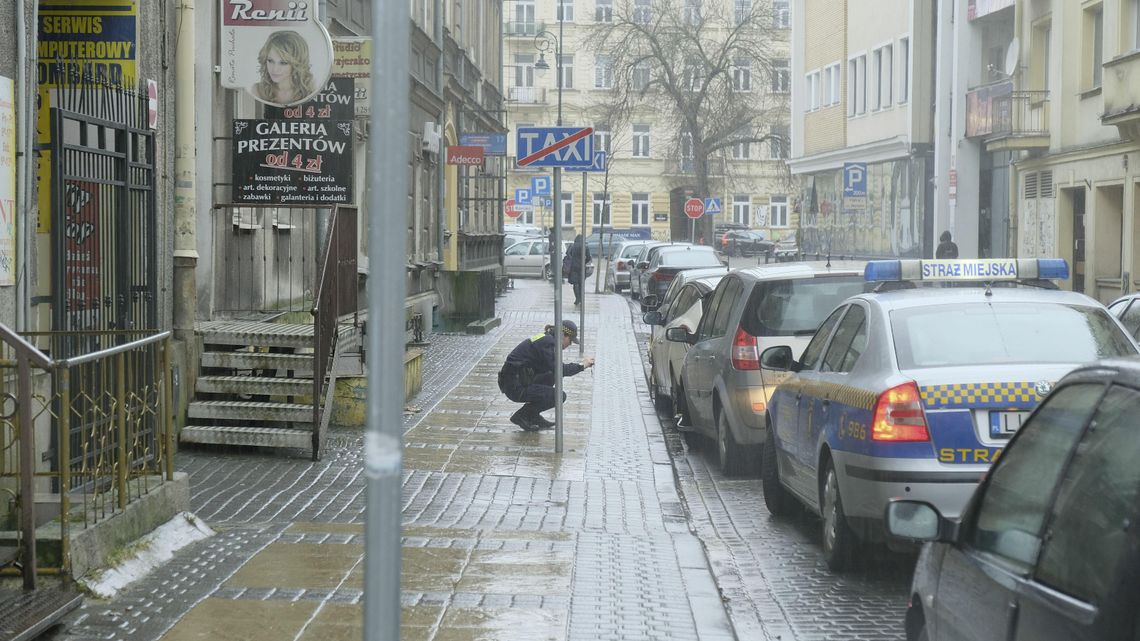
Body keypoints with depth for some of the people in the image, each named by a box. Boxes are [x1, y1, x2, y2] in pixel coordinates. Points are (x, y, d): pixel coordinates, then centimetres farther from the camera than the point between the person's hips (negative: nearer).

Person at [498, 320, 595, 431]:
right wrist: (582, 365, -10)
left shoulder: (545, 339, 16)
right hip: (516, 387, -10)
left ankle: (534, 417, 16)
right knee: (559, 396, -10)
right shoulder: (548, 342, -14)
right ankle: (522, 416, -1)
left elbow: (555, 367, 23)